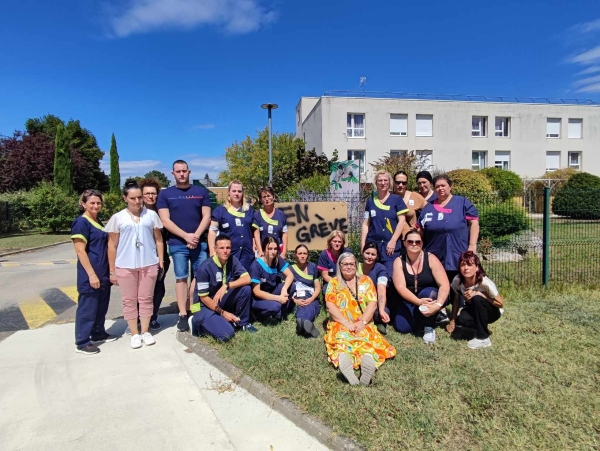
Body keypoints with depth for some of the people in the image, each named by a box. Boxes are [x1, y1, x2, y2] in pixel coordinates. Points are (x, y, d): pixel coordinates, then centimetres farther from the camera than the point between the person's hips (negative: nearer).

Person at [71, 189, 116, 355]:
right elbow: (80, 251, -17)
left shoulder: (98, 222, 13)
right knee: (87, 307, 0)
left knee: (102, 305, 17)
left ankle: (98, 333, 31)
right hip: (90, 274, -8)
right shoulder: (81, 222, -12)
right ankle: (82, 342, 11)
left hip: (103, 273, 8)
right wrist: (91, 274, -20)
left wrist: (109, 271, 19)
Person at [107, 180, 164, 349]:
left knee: (146, 299, 9)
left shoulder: (151, 215, 3)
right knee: (129, 300, 8)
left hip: (149, 264, 0)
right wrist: (112, 270, 1)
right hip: (125, 266, 0)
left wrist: (161, 262, 2)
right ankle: (135, 334, 19)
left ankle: (145, 332, 21)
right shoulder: (117, 218, 1)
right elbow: (112, 245, 3)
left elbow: (158, 240, 7)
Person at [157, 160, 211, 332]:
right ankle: (183, 315, 10)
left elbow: (206, 217, 2)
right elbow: (165, 220, -4)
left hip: (200, 242, 1)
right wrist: (186, 236, -13)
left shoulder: (201, 192, 7)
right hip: (177, 244, -1)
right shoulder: (165, 194, 4)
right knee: (181, 278, 4)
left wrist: (196, 236, -12)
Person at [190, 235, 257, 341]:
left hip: (222, 301, 6)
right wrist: (223, 313, -18)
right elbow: (203, 297, -18)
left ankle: (242, 323, 2)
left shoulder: (232, 260, -6)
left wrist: (226, 285, -30)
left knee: (246, 288, -18)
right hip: (204, 306, -5)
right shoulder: (205, 268, -23)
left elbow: (247, 279, -17)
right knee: (227, 334, -24)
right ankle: (198, 323, 2)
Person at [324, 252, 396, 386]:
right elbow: (330, 305, -2)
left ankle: (368, 357, -65)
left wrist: (362, 322, -13)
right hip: (341, 325, -1)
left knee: (368, 339, -33)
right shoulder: (334, 283, 11)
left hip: (363, 325, 1)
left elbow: (372, 303, 3)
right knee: (342, 337, -36)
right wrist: (346, 323, -15)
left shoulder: (365, 280, 14)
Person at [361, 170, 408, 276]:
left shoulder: (396, 199, 3)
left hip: (390, 245, -2)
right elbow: (366, 224, 11)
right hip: (372, 244, 3)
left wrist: (393, 241, -10)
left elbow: (402, 221, -2)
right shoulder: (370, 201, 11)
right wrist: (363, 243, 3)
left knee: (390, 275, -7)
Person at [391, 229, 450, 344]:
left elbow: (444, 285, -22)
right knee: (402, 328, -18)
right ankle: (421, 319, 17)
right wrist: (419, 302, -34)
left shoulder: (430, 259, -15)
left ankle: (429, 328, -12)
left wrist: (438, 305, -37)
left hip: (430, 297, -1)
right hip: (409, 301, 2)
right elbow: (400, 287, -20)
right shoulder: (399, 261, -10)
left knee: (428, 292, -35)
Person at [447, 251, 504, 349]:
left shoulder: (485, 283, -31)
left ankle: (483, 338, -19)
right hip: (474, 310, 3)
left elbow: (501, 304, -20)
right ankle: (482, 328, 5)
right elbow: (456, 300, -4)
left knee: (477, 299, -34)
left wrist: (478, 294, -31)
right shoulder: (457, 280, -21)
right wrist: (452, 321, -5)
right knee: (462, 320, -30)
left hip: (493, 311, -3)